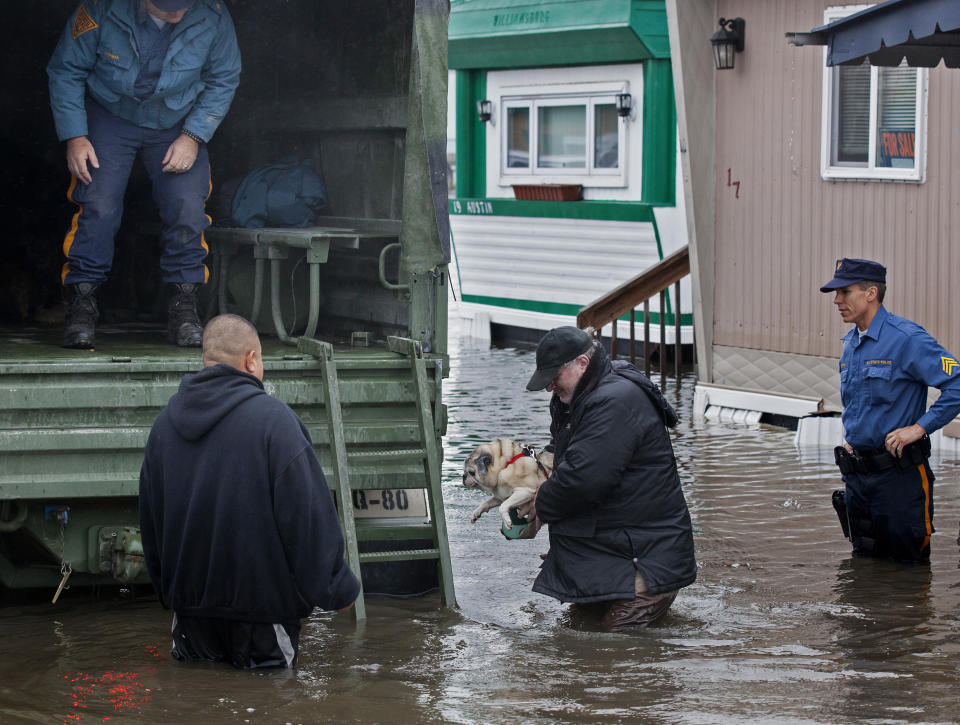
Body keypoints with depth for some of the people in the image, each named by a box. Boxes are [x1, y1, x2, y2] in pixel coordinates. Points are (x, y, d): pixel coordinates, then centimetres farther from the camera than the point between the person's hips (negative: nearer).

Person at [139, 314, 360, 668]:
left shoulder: (165, 422, 7)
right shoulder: (273, 418, -13)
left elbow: (150, 518, 15)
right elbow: (308, 515, -14)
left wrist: (167, 590, 23)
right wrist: (337, 589, -3)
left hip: (188, 596, 5)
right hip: (262, 598, -5)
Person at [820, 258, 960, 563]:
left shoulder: (907, 339, -15)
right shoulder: (850, 343, 12)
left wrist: (920, 428, -21)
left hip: (899, 473, -8)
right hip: (857, 474, 8)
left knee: (908, 562, -4)